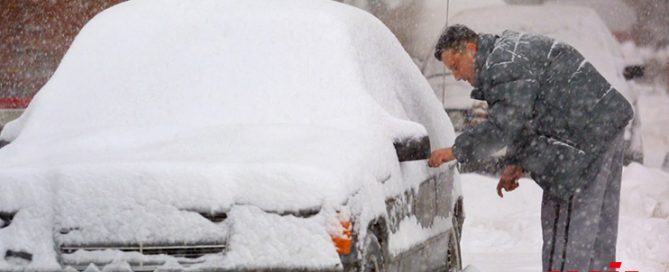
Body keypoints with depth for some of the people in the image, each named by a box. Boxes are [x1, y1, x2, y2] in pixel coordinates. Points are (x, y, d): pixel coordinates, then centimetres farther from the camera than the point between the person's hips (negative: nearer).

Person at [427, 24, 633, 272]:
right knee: (599, 224, 15)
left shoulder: (505, 63, -15)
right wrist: (515, 163, 12)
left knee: (570, 223, -9)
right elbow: (526, 120, 23)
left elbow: (505, 124, -23)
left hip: (590, 133, -11)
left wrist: (457, 151, -17)